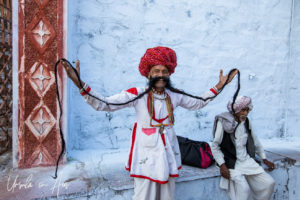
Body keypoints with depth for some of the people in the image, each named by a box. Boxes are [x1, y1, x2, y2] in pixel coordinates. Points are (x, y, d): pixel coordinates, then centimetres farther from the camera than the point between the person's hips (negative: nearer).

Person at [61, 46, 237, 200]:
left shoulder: (175, 96, 1)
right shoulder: (137, 94, -12)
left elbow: (198, 103, 18)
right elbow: (102, 104, -19)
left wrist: (218, 87, 13)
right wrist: (79, 83, -31)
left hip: (169, 153, 4)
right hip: (146, 155, -4)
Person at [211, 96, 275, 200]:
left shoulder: (246, 122, 3)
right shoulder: (223, 122, -14)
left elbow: (255, 141, 19)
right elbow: (215, 146, -10)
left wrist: (264, 159, 18)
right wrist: (222, 165, -18)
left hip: (247, 161, 6)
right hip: (232, 163, -6)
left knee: (269, 183, -5)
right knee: (244, 188, -24)